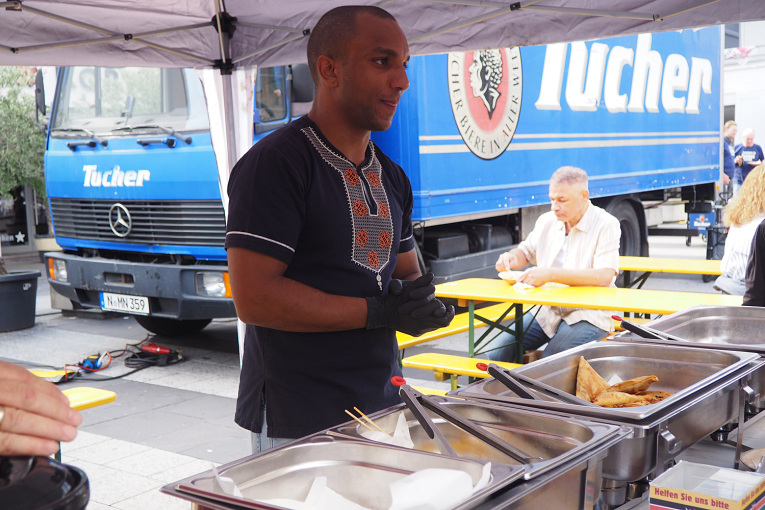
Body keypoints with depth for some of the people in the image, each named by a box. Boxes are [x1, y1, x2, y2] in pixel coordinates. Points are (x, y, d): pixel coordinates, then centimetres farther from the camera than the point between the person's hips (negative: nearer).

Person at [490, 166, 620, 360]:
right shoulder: (547, 221, 9)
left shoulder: (606, 225, -10)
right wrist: (511, 258, -2)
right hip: (546, 311, 5)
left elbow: (604, 276, -23)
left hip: (588, 316, -5)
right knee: (497, 354, -12)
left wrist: (551, 274, -30)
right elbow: (526, 251, 25)